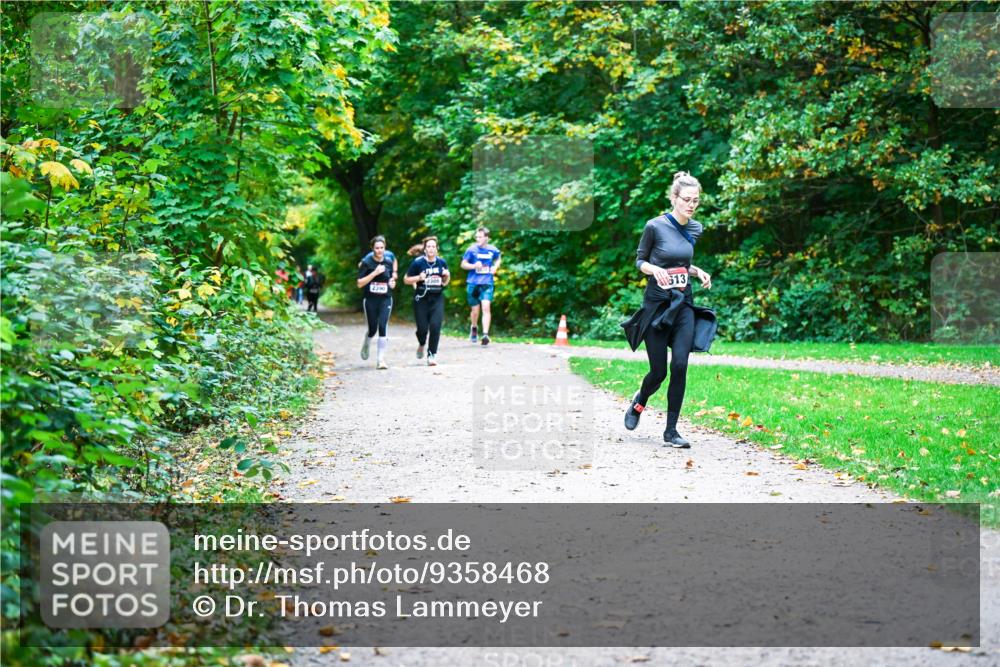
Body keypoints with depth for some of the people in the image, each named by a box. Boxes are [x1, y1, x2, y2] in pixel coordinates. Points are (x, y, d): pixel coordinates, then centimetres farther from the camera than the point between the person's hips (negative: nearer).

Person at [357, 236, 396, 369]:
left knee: (383, 326, -13)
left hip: (385, 299, 2)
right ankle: (366, 345, 39)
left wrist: (393, 282, -2)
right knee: (372, 329, 3)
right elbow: (359, 283, -11)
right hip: (370, 299, -2)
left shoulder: (388, 262, 4)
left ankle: (380, 359, -10)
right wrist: (375, 273, -20)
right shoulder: (366, 262, -6)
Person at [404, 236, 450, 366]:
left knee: (435, 326, -12)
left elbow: (445, 282, 17)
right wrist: (419, 278, -17)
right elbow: (406, 279, -1)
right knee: (422, 328, -2)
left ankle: (432, 355, -3)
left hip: (437, 298, 2)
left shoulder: (442, 262, 4)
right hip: (421, 298, -2)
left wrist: (447, 276, -5)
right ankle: (421, 344, 34)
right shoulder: (418, 262, -6)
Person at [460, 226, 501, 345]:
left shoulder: (493, 250, 1)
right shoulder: (472, 249, -4)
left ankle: (485, 334, -20)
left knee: (486, 307, -17)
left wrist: (495, 267, 2)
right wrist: (474, 266, -15)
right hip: (473, 283, 0)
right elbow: (463, 264, 3)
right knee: (475, 309, 9)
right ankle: (474, 328, 39)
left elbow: (498, 259, 23)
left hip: (487, 283, 0)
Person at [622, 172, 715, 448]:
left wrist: (698, 272, 2)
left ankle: (671, 430, -2)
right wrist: (654, 269, -21)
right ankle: (639, 402, 34)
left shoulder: (695, 229, 6)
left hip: (683, 304, 4)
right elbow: (640, 261, -1)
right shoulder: (655, 226, -10)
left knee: (680, 365, -10)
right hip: (657, 303, -4)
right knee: (659, 371, -1)